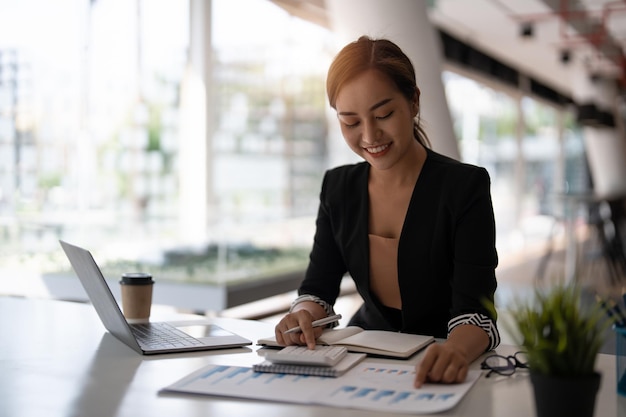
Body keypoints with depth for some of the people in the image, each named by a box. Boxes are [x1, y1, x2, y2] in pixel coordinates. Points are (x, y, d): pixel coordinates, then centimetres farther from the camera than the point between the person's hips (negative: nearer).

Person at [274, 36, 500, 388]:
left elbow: (475, 310, -19)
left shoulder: (465, 186, -11)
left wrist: (456, 351, -41)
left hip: (442, 372, -3)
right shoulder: (338, 187, 3)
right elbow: (318, 288, 4)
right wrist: (305, 315, -19)